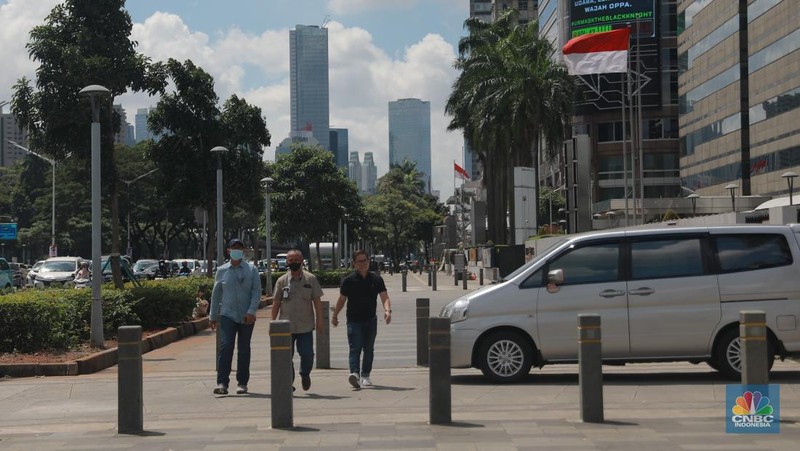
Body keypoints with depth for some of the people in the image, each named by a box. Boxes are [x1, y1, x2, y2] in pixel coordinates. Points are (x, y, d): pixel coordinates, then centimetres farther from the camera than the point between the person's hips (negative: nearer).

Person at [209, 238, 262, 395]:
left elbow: (257, 292, -2)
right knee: (225, 347, -14)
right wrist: (213, 316, 13)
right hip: (227, 315, 0)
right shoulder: (222, 271, 7)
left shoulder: (252, 270, 3)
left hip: (247, 317, 0)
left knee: (244, 350, 7)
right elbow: (216, 294, 13)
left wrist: (251, 311, -14)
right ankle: (222, 383, -16)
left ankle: (242, 383, 16)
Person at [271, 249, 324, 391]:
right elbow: (276, 303, 8)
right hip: (286, 326, 1)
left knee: (307, 354, -2)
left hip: (306, 326, -1)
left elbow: (317, 301, 4)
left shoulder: (310, 279, 2)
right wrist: (273, 322, 4)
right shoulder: (281, 281, 5)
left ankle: (305, 374, 27)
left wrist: (319, 319, -1)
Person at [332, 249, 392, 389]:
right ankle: (354, 373, -30)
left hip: (371, 320, 3)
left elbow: (385, 297, -5)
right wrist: (335, 316, 13)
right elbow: (341, 300, 7)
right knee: (355, 348, -15)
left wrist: (387, 310, -24)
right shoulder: (349, 280, -3)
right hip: (354, 320, -3)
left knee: (369, 349, 11)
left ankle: (365, 375, 22)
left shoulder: (376, 279, 2)